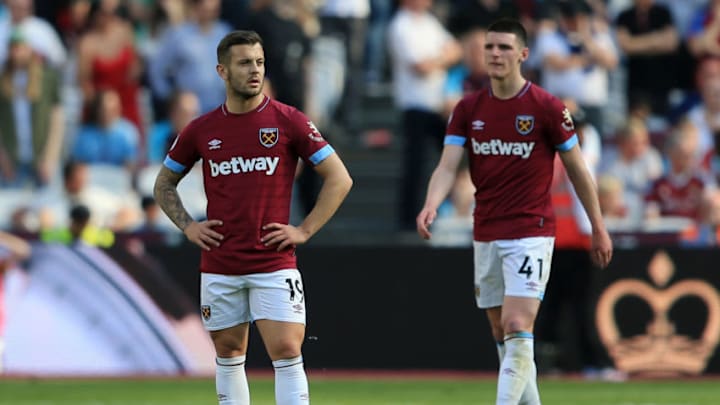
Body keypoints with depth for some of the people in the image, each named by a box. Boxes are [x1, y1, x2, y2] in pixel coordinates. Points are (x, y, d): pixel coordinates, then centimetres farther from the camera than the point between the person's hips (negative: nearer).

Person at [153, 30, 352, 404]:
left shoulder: (289, 121, -3)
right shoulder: (201, 130, 5)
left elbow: (339, 179, 0)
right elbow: (165, 183, 19)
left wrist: (304, 230, -6)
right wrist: (188, 227, 4)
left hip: (274, 265, -3)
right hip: (219, 268, 3)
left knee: (286, 352, -11)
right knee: (228, 354, 9)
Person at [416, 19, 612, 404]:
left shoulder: (546, 107, -7)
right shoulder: (468, 109, 5)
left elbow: (577, 169, 1)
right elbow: (447, 167, -4)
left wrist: (598, 228, 4)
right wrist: (430, 205, -24)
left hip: (530, 233, -5)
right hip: (486, 236, 6)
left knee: (517, 328, -16)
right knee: (502, 336, 10)